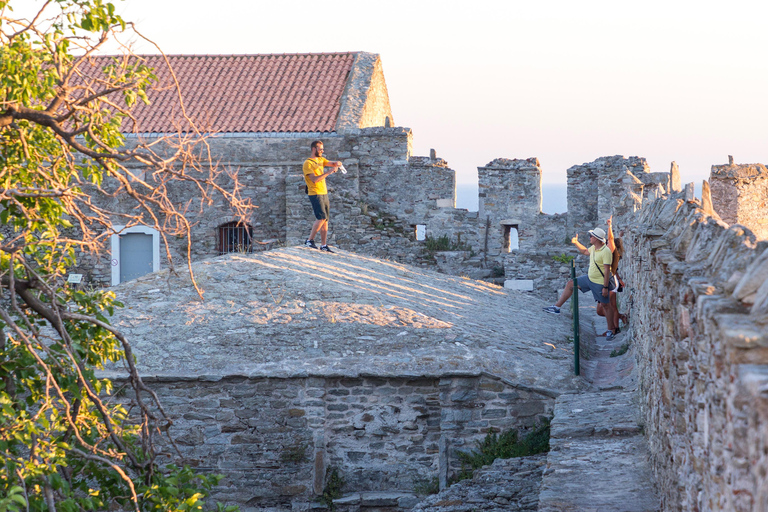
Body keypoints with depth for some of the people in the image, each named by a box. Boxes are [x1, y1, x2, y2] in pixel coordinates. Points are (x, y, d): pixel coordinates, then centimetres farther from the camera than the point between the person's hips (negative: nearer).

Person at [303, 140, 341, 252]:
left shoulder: (321, 160, 16)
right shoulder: (308, 163, -9)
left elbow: (332, 163, 12)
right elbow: (314, 179, -19)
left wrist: (337, 164, -13)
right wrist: (329, 172, -22)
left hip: (324, 194, 8)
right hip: (315, 194, -8)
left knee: (325, 220, 5)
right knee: (322, 218, -18)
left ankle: (324, 245, 6)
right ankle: (310, 241, -10)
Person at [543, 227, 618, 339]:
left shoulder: (606, 251, -24)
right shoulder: (593, 248, 3)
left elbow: (607, 270, -25)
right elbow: (585, 251, 28)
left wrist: (605, 287, -25)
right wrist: (576, 243, 15)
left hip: (600, 283, -9)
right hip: (589, 279, 9)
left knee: (606, 306, 0)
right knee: (570, 284, 12)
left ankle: (611, 331, 10)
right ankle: (557, 307, 18)